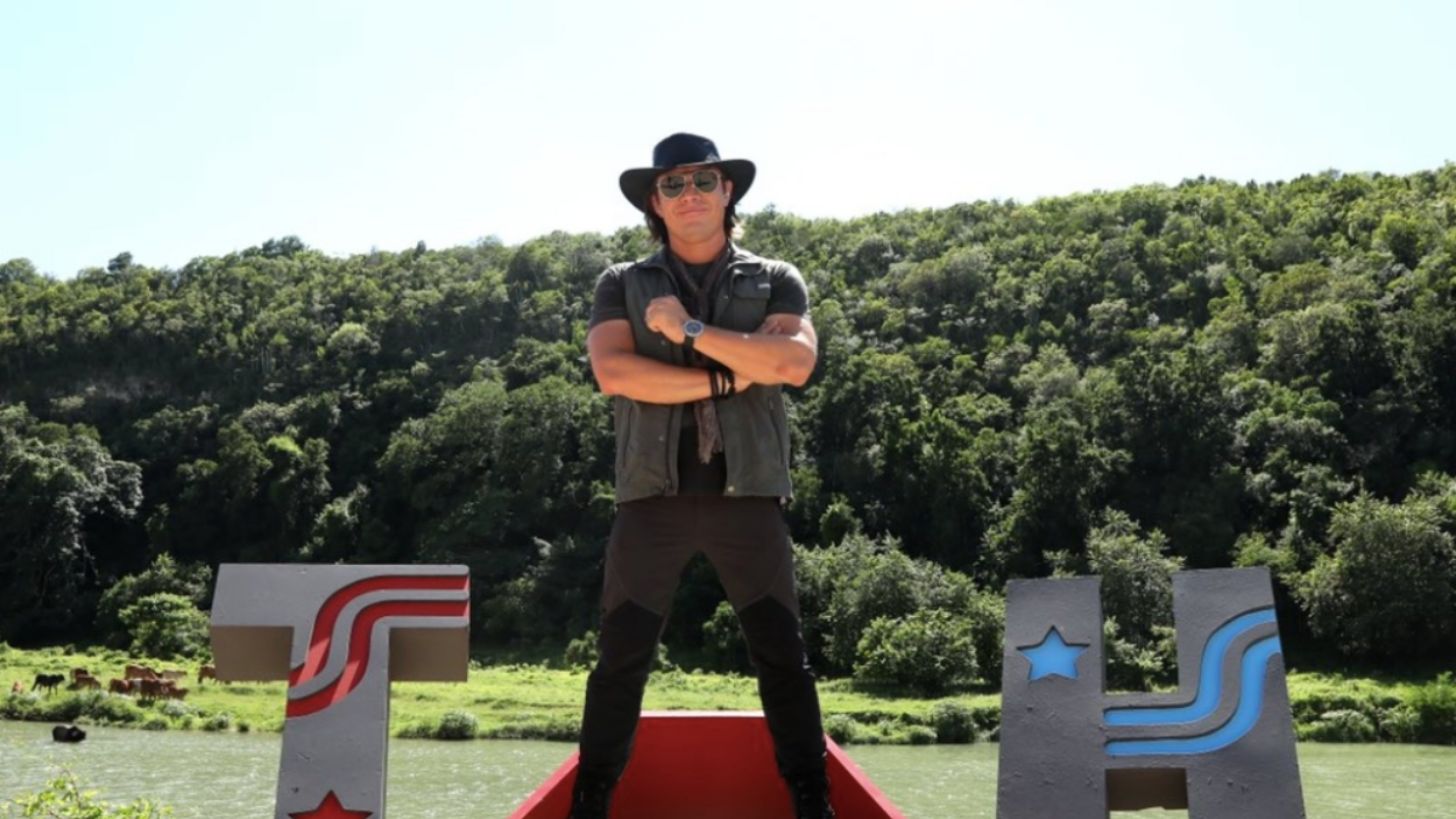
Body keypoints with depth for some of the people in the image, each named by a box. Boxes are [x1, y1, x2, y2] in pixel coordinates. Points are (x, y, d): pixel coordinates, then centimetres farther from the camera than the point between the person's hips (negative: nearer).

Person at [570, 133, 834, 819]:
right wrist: (727, 378, -10)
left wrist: (691, 331, -11)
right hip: (653, 495, 0)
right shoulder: (622, 285, 10)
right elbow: (613, 372, -9)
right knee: (621, 658, 3)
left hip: (747, 495, 0)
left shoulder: (775, 282, 10)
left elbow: (795, 363, -10)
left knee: (782, 656, 5)